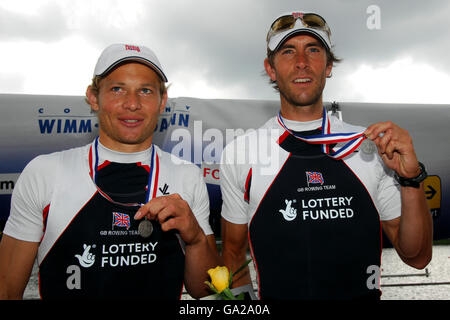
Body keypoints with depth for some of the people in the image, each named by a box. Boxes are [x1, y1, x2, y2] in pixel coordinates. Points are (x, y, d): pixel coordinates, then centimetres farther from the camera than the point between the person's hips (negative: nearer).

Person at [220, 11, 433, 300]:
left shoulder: (373, 146, -1)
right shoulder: (239, 153, -4)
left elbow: (416, 257, 1)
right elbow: (233, 252, 4)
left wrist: (411, 178, -12)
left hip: (363, 293, 2)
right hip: (276, 294, -1)